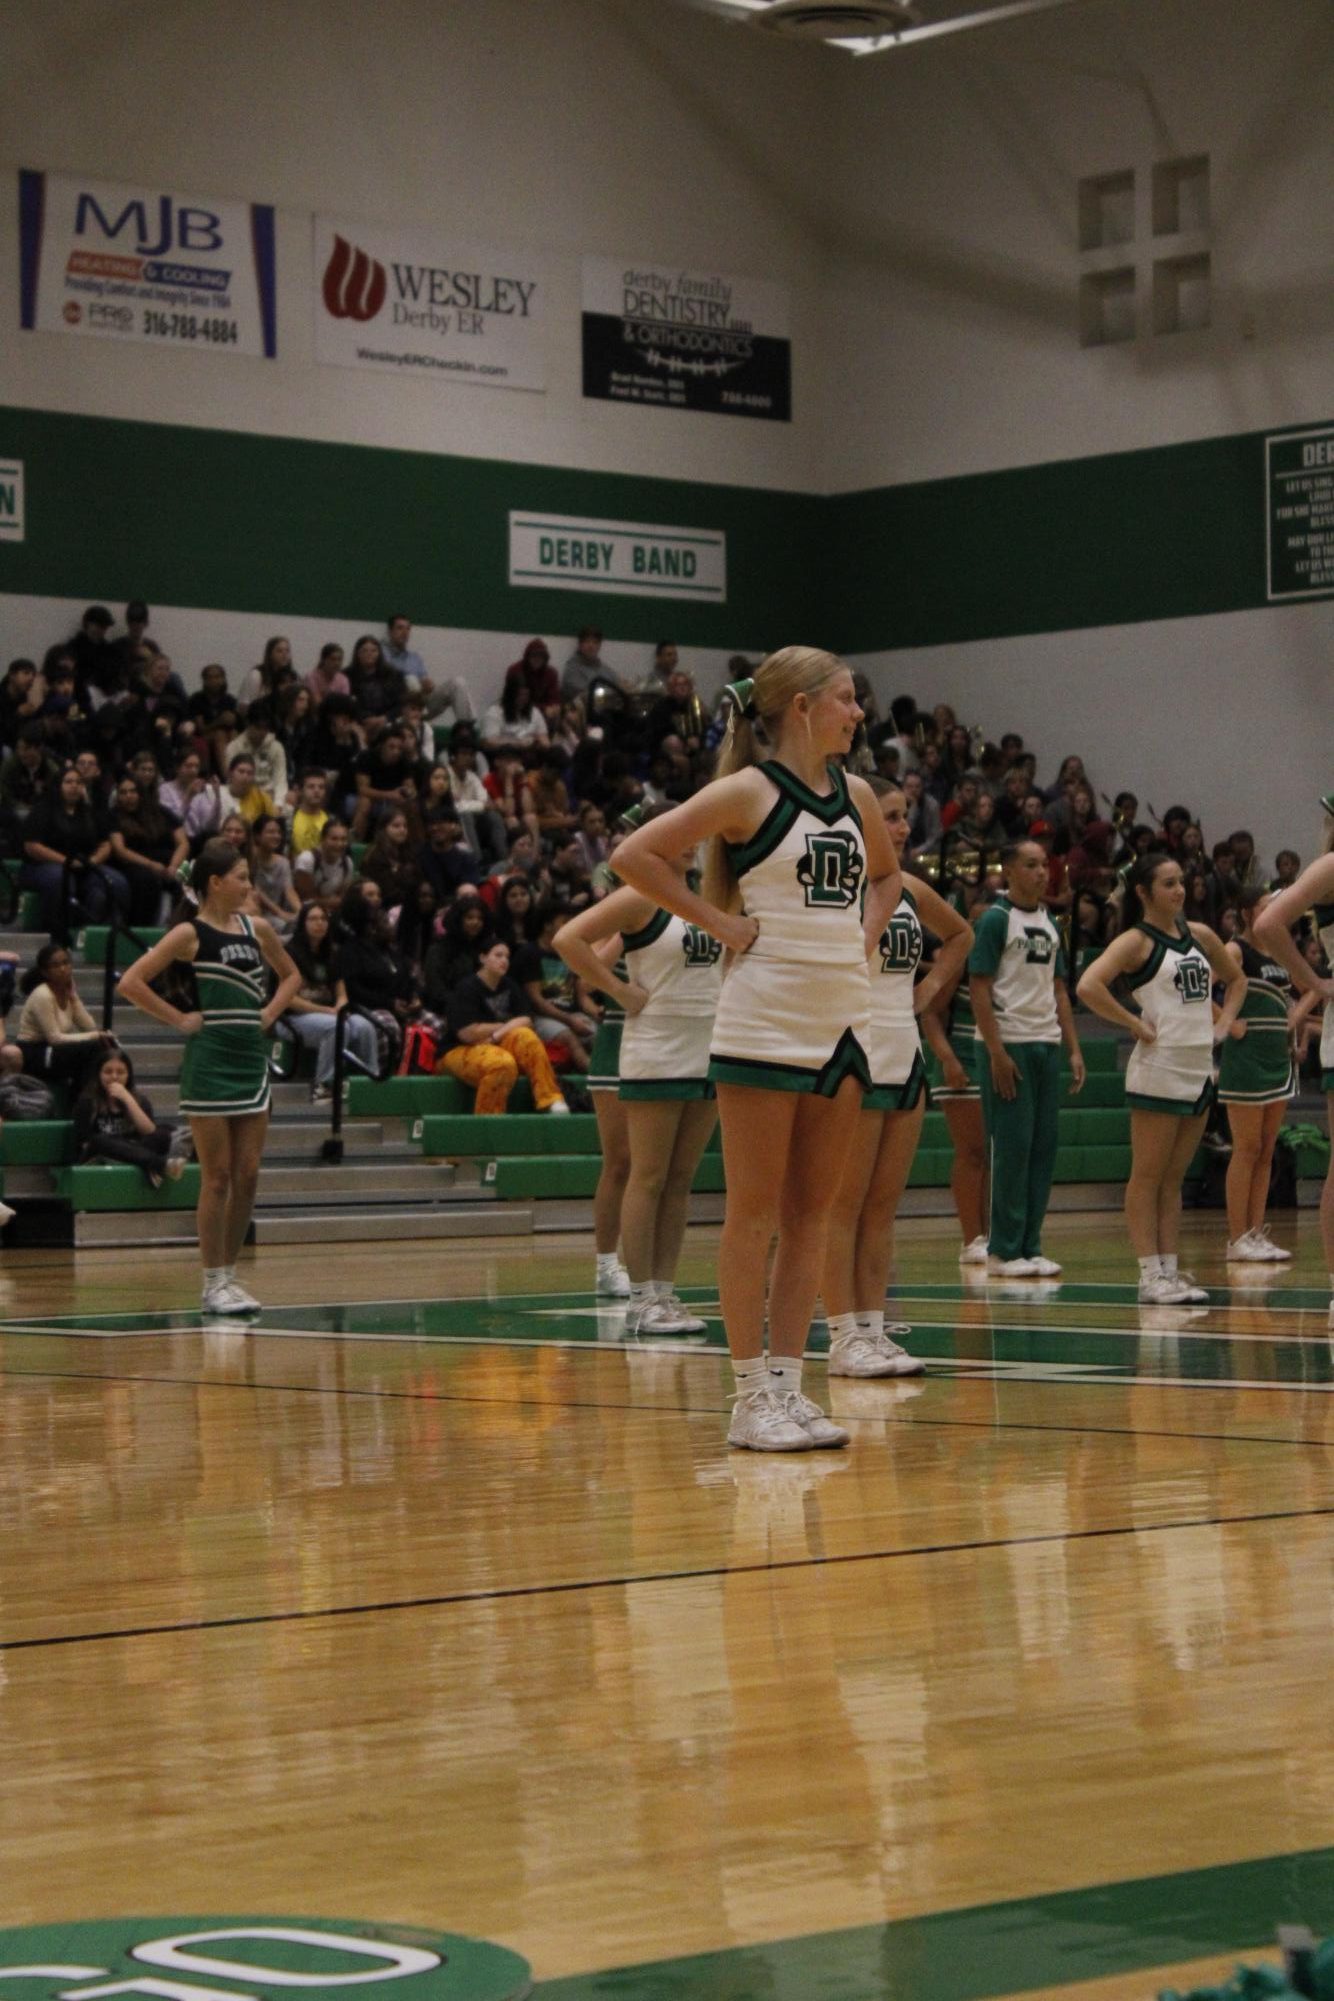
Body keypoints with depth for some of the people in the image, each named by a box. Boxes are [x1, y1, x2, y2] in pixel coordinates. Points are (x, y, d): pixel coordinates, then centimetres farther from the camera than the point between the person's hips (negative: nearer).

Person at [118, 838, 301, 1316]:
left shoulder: (257, 929, 9)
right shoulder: (190, 934, -8)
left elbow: (291, 975, 25)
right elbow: (130, 982, -13)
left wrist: (270, 1013, 9)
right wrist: (179, 1018, -11)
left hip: (252, 1057, 6)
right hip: (209, 1063, -6)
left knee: (248, 1175, 5)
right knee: (217, 1178, -3)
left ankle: (230, 1274, 14)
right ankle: (214, 1282, 4)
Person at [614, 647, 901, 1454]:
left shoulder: (856, 795, 11)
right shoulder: (751, 792, -8)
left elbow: (887, 874, 30)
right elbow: (637, 855, -14)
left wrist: (864, 933, 12)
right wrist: (722, 923, -12)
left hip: (844, 1019, 7)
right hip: (766, 1020, -7)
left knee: (813, 1212, 7)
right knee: (756, 1213, -2)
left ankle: (789, 1383, 12)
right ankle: (752, 1395, 2)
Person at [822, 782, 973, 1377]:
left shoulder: (911, 893, 13)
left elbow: (961, 933, 30)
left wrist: (933, 984, 17)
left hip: (905, 1054, 8)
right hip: (854, 1055, -7)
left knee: (883, 1205, 8)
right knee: (845, 1204, -4)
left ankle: (873, 1329, 12)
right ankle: (845, 1338, -3)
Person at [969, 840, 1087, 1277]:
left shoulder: (1048, 923, 15)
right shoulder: (996, 919, -6)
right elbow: (979, 988, -11)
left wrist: (1074, 1049, 11)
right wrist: (996, 1052, -17)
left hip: (1047, 1047, 7)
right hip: (1009, 1046, -7)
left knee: (1043, 1147, 6)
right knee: (1011, 1148, -5)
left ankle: (1030, 1245, 11)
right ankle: (1004, 1250, 0)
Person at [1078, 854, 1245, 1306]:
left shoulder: (1199, 936, 12)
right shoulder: (1136, 941, -8)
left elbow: (1236, 980, 28)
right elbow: (1088, 985, -23)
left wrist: (1223, 1023, 12)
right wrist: (1134, 1024, -18)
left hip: (1200, 1068, 7)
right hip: (1159, 1069, -7)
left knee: (1173, 1179, 10)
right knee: (1148, 1177, -2)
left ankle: (1171, 1269, 13)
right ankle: (1151, 1274, -1)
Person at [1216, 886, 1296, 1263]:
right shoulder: (1235, 951, -10)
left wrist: (1292, 1018, 14)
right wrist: (1227, 1022, -19)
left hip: (1278, 1059, 8)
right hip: (1246, 1058, -8)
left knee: (1267, 1151, 8)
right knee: (1247, 1150, -6)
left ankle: (1257, 1234, 11)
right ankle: (1237, 1239, -3)